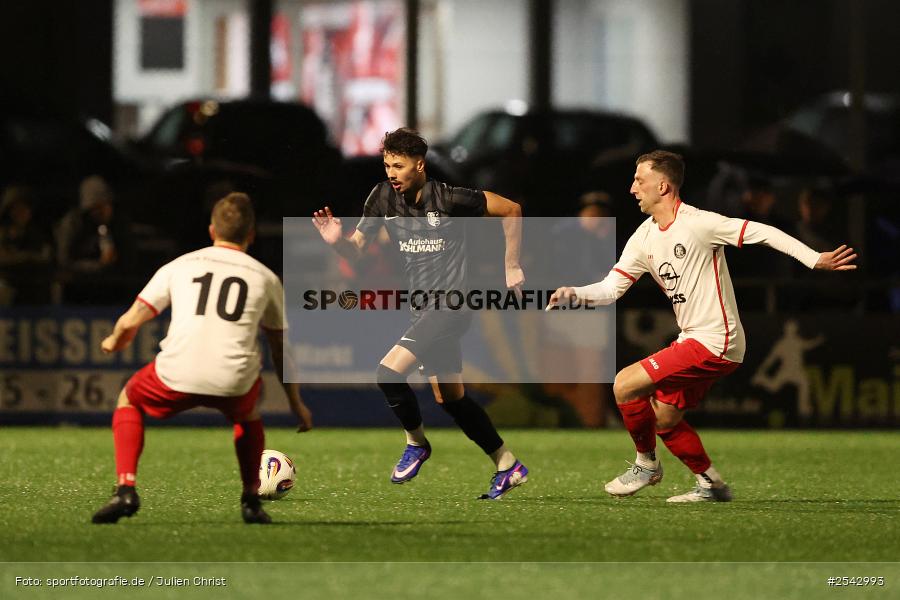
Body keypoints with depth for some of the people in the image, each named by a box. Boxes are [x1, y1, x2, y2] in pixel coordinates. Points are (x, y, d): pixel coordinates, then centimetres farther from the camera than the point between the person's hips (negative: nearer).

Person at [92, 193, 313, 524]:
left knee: (128, 399, 30)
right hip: (234, 382, 1)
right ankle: (251, 501, 28)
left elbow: (129, 323, 13)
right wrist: (296, 404, 38)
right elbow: (280, 350, 26)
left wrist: (113, 343, 37)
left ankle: (125, 489, 12)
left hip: (177, 374, -1)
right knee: (248, 413, 38)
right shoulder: (265, 278, 18)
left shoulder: (180, 266, 16)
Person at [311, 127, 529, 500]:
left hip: (450, 303, -7)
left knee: (389, 373, -21)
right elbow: (356, 249, 2)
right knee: (450, 398, 14)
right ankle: (509, 467, 26)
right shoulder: (383, 197, -2)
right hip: (423, 308, 7)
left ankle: (416, 444, 3)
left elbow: (510, 210, -6)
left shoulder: (448, 199, -17)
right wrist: (336, 240, -20)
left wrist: (511, 267, -3)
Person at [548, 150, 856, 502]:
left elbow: (761, 233, -17)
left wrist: (815, 260, -24)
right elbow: (611, 288, 8)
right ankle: (711, 485, 26)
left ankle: (646, 464, 7)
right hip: (692, 341, 9)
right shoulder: (644, 238, 9)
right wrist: (574, 294, -11)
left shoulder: (697, 223, -15)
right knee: (663, 419, 13)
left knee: (624, 385, -13)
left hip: (714, 342, -9)